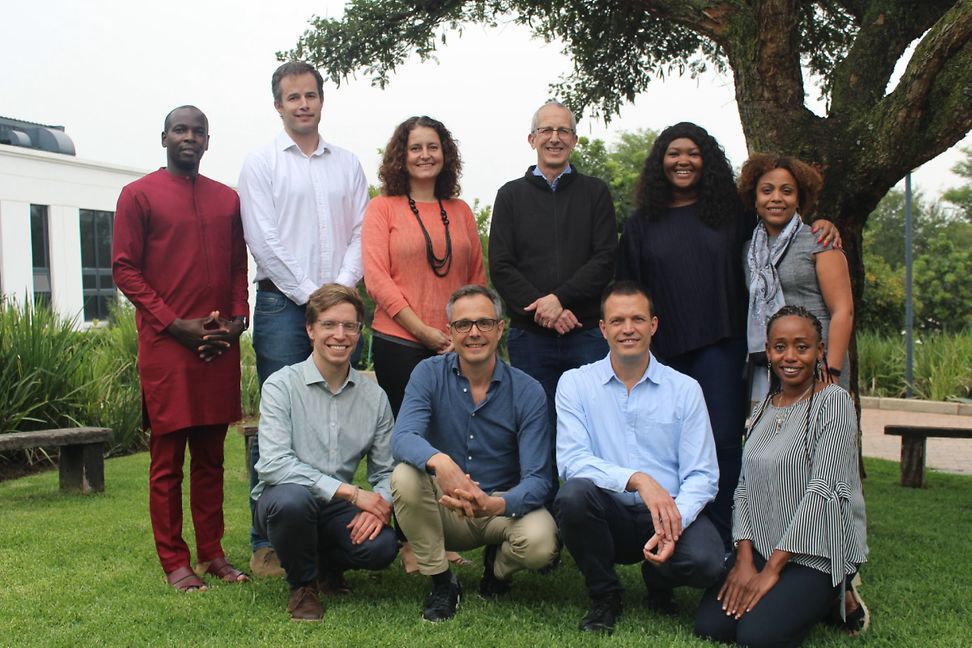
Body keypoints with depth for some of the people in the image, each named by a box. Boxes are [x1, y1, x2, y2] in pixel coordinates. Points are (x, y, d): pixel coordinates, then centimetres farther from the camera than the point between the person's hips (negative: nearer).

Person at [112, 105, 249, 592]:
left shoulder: (227, 200, 15)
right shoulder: (139, 195, 3)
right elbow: (124, 269, -2)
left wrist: (235, 321, 1)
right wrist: (176, 324, -10)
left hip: (220, 347, 4)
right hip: (165, 346, -4)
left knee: (211, 455, 9)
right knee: (167, 457, 0)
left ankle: (212, 553, 17)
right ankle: (174, 563, 8)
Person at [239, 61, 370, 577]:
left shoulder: (347, 164, 17)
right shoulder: (261, 163, 6)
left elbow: (360, 234, 10)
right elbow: (263, 241, -3)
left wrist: (341, 290, -5)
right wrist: (311, 295, -8)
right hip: (283, 303, -3)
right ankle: (267, 543, 2)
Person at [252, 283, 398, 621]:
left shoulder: (374, 396, 2)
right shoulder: (281, 386, -10)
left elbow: (386, 471, 4)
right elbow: (272, 463, -22)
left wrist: (380, 505, -21)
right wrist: (352, 492, -24)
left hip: (339, 507, 3)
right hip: (283, 499, -3)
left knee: (381, 546, -26)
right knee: (293, 498, -37)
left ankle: (329, 564, 13)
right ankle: (302, 585, -4)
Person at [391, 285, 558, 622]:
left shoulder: (527, 392, -10)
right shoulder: (429, 374, -8)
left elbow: (537, 479, -17)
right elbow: (403, 439, -24)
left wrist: (496, 505, -40)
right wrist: (439, 461, -48)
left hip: (504, 507, 0)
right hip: (443, 510, 1)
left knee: (541, 541, -31)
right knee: (405, 476, -30)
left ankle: (498, 565, 8)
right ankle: (442, 583, -8)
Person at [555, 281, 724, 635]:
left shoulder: (685, 389, 2)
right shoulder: (575, 384, 0)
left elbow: (702, 475, -3)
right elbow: (571, 460, -13)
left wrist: (674, 524, -23)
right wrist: (638, 480, -28)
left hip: (669, 514, 0)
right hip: (608, 516, 0)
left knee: (705, 560, -30)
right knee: (573, 494, -32)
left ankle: (659, 581, 10)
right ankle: (604, 596, -2)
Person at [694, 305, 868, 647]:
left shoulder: (834, 402, -11)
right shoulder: (764, 408, 10)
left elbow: (822, 490, -17)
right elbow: (744, 486, 7)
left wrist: (772, 569, -17)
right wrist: (744, 559, -7)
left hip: (817, 552, -6)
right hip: (761, 546, 6)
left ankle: (837, 597, 6)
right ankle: (794, 597, 14)